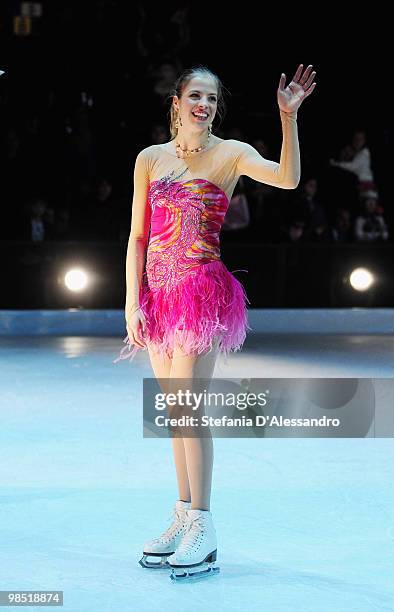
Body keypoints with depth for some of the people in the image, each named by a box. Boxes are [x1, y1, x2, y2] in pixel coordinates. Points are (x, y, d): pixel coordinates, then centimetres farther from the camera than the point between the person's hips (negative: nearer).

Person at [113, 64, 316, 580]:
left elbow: (288, 179, -19)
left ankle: (202, 530, -5)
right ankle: (184, 517, 20)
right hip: (157, 292, 5)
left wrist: (289, 118, -27)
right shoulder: (150, 159, 8)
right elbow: (138, 237, 8)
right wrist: (132, 303, 2)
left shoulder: (231, 154, -1)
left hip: (203, 290, -5)